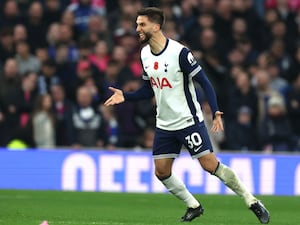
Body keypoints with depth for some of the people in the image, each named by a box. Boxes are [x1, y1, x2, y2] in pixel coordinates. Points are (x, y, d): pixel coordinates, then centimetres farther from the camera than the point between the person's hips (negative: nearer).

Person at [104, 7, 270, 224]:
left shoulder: (179, 52, -17)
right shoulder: (145, 54, 5)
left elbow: (204, 81, -16)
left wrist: (216, 112, -26)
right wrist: (125, 96, 1)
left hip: (189, 121, -7)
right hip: (164, 125, 7)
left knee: (211, 165, -10)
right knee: (162, 172, 2)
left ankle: (252, 202, 3)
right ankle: (193, 206, 21)